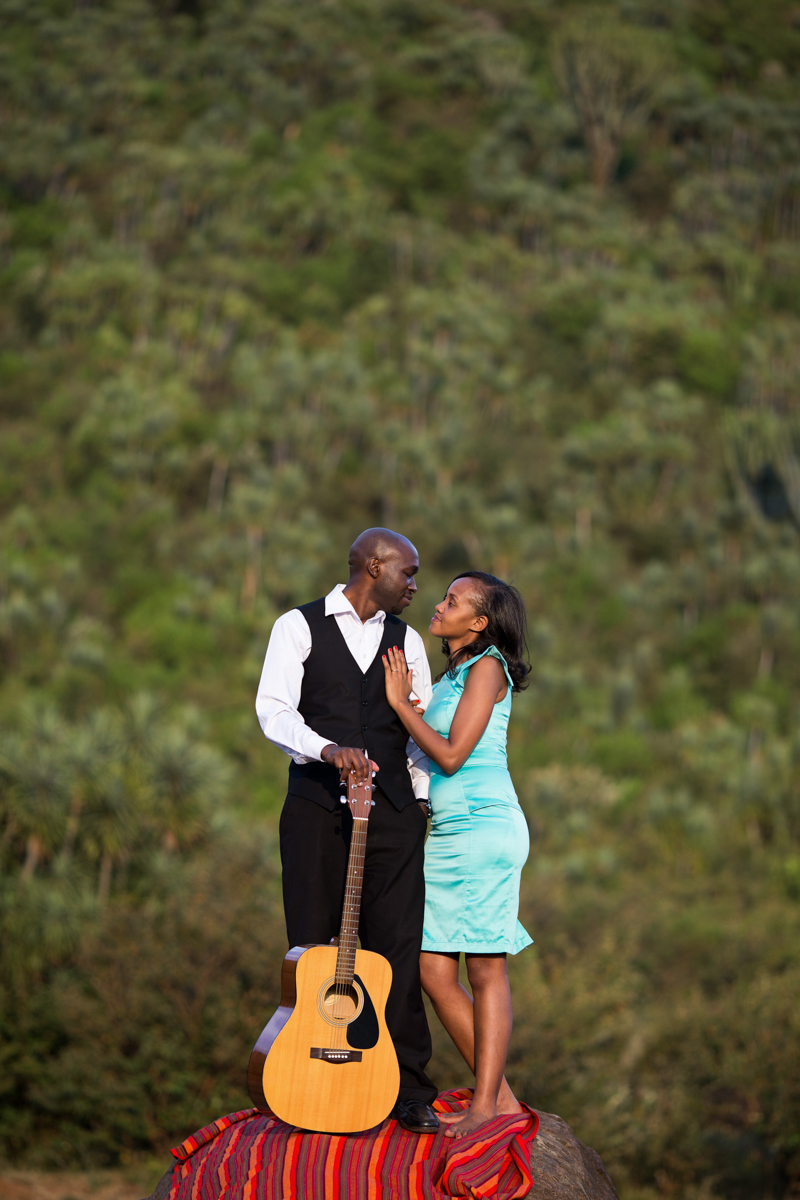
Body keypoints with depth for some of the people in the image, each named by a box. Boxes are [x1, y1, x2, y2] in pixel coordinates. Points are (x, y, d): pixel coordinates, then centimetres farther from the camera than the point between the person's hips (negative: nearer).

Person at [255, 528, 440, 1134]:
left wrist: (420, 799, 8)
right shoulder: (299, 626, 4)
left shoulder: (407, 640, 16)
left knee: (398, 948, -4)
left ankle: (408, 1091, -1)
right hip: (316, 806, -2)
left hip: (392, 810, 2)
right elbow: (273, 710, -7)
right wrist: (328, 749, -23)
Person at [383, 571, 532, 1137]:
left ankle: (486, 1106, 0)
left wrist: (401, 702, -7)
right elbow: (432, 756, 15)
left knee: (486, 970, -4)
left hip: (484, 829, -9)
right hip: (447, 832, 9)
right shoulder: (453, 673, 19)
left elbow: (451, 754, -15)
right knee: (434, 969, 4)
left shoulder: (488, 667, -7)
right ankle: (501, 1096, 10)